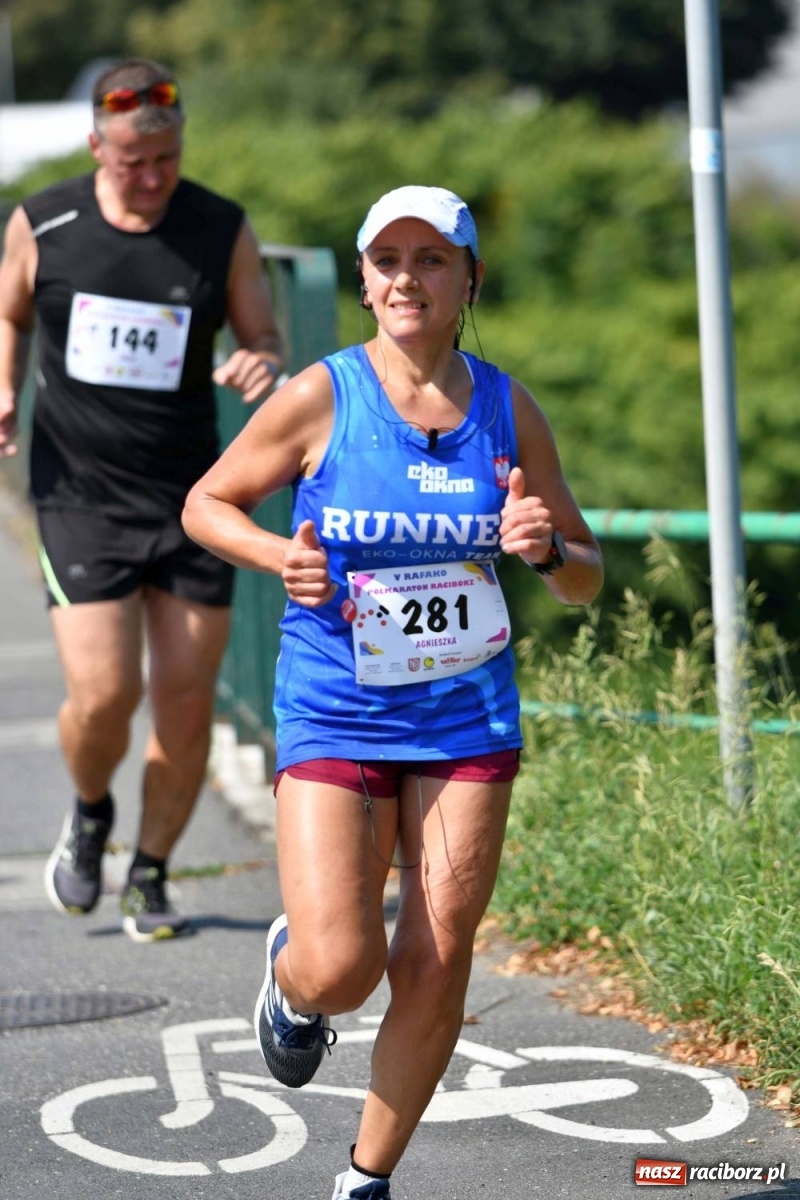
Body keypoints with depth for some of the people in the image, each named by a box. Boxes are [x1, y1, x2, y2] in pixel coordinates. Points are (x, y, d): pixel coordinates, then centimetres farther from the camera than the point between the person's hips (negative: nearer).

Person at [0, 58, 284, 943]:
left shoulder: (223, 232, -1)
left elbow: (263, 338, 8)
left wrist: (261, 365, -15)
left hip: (190, 499, 1)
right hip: (80, 496, -1)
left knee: (186, 705, 1)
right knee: (102, 695, -12)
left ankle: (150, 876, 22)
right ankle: (89, 814, 22)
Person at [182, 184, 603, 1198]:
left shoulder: (509, 410, 1)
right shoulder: (320, 398, -7)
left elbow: (585, 579, 9)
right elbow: (205, 504, 5)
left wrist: (545, 548, -14)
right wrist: (279, 556, -15)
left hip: (467, 720, 3)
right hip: (334, 718, -2)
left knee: (433, 970, 1)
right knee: (340, 969, -13)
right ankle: (288, 975, 26)